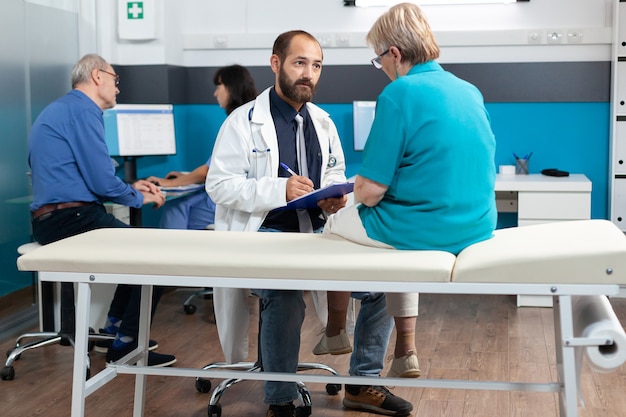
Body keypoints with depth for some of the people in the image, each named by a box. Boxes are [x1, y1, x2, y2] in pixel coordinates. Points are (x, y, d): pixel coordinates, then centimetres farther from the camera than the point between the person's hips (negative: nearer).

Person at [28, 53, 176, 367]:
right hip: (72, 219, -11)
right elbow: (102, 181, -17)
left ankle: (115, 326, 26)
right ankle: (125, 344, -1)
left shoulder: (62, 109, 20)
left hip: (51, 218, 11)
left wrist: (131, 188, 22)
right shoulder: (83, 110, -12)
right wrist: (139, 197, 1)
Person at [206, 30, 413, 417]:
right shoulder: (244, 121, -4)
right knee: (286, 300, -32)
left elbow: (335, 172, 23)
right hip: (264, 233, -6)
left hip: (318, 230, 6)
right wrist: (279, 190, -24)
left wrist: (335, 194, -3)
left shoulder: (323, 122, 13)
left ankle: (363, 383, 7)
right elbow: (219, 185, -10)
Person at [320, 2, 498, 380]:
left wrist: (357, 190, 6)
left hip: (424, 231, -7)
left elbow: (372, 190, -17)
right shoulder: (471, 92, 7)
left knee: (336, 223, 21)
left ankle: (335, 333, 38)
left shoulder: (399, 94, -15)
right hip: (477, 229, 7)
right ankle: (406, 353, 29)